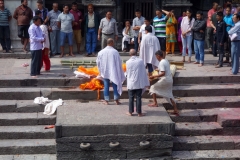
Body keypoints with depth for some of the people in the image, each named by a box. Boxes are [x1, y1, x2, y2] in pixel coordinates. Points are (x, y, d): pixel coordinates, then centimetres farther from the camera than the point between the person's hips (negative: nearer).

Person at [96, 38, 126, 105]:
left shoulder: (101, 52, -6)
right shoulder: (115, 52, -14)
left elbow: (98, 62, 4)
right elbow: (119, 63, -8)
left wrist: (100, 71, 19)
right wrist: (119, 72, 4)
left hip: (105, 72, 2)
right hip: (114, 71, -2)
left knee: (106, 86, 10)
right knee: (115, 85, 10)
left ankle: (106, 100, 14)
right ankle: (116, 99, 13)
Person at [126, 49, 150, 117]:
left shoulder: (128, 62, -7)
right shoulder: (140, 61, -7)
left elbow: (127, 72, 4)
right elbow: (143, 72, -2)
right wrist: (146, 83, 6)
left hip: (131, 84, 0)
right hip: (139, 83, 0)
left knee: (131, 98, 10)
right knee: (138, 98, 5)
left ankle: (130, 112, 16)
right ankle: (139, 112, 9)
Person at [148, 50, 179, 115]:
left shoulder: (161, 63, -16)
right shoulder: (166, 61, 12)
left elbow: (163, 73, -24)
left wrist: (154, 76, -20)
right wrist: (159, 69, 29)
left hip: (165, 80, -9)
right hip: (170, 79, 9)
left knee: (153, 88, 9)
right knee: (169, 95, 13)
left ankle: (155, 103, 11)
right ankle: (176, 110, 10)